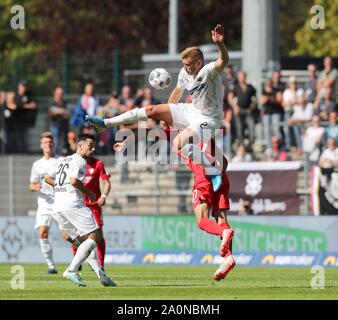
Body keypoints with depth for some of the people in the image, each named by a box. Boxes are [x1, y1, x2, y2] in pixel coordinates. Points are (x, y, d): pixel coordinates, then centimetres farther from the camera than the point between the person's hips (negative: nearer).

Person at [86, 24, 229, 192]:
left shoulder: (209, 71, -25)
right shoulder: (185, 73, -1)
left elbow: (223, 61, -46)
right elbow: (178, 91, 18)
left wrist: (220, 44, -66)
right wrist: (166, 115, 25)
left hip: (209, 120, -8)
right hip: (193, 110, 8)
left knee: (179, 143, -32)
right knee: (152, 110, 2)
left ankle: (213, 172, -21)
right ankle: (105, 123, 8)